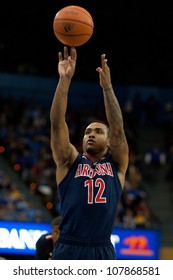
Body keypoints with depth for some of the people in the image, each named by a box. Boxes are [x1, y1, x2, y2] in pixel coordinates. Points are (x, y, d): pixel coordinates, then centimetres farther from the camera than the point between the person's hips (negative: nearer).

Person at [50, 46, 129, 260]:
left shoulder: (116, 164, 13)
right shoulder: (70, 162, 11)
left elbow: (118, 129, -1)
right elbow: (57, 123, -1)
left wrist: (107, 86, -9)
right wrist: (64, 80, -10)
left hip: (102, 252, 1)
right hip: (68, 251, -1)